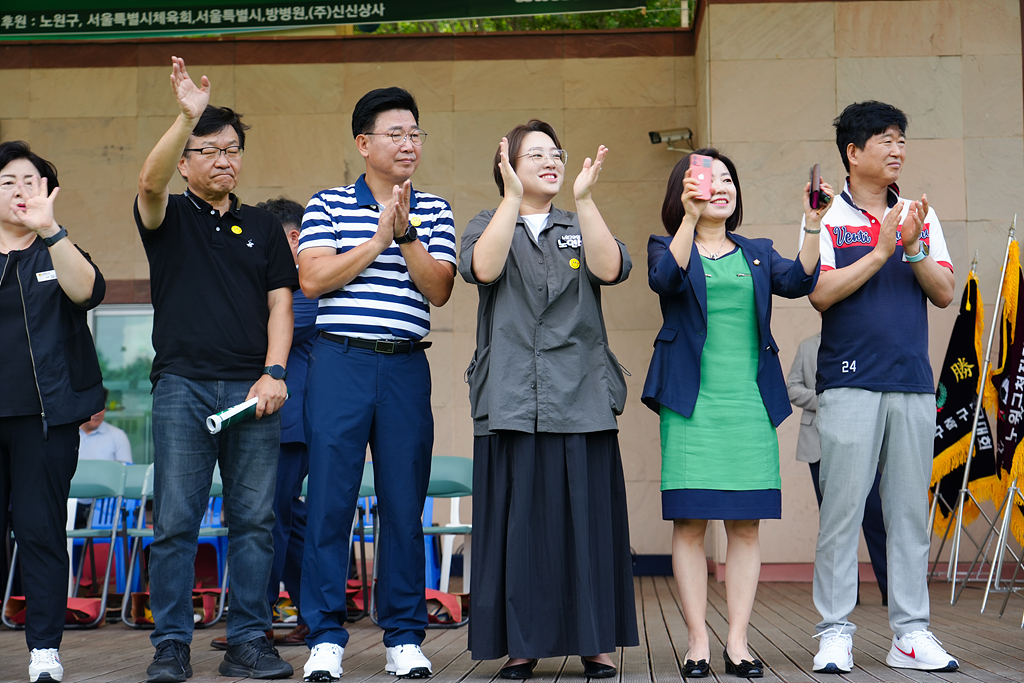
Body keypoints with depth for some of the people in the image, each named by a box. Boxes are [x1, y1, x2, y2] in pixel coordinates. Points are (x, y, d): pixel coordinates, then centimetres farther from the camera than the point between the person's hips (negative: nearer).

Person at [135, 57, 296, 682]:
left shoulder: (264, 228, 17)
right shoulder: (168, 217, 11)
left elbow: (280, 303, 9)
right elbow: (150, 180, -12)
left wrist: (274, 372, -5)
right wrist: (187, 116, -26)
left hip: (253, 390, 2)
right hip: (182, 387, -2)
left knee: (255, 520, 2)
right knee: (175, 522, -3)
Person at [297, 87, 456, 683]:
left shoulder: (434, 211, 12)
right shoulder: (328, 205, 7)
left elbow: (439, 289, 1)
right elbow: (313, 279, -6)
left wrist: (405, 233, -12)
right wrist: (379, 238, -8)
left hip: (406, 367, 2)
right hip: (341, 364, -2)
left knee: (405, 505, 4)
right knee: (330, 501, -3)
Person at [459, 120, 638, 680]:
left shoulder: (581, 227, 17)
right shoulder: (487, 225, 13)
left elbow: (611, 269, -5)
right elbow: (482, 268, -11)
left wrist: (584, 198, -12)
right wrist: (512, 196, -13)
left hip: (581, 399, 1)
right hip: (511, 399, -1)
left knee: (586, 517, 1)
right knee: (518, 520, -1)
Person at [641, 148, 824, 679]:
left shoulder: (757, 254, 18)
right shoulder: (667, 248, 9)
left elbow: (798, 281, -1)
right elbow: (665, 279, -14)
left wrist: (813, 226, -15)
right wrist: (690, 217, -24)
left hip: (750, 404, 3)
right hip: (691, 405, -3)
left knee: (746, 526, 2)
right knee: (690, 524, -3)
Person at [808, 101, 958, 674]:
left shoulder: (921, 216, 13)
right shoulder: (827, 218, 1)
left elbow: (946, 294, 7)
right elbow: (821, 294, -10)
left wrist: (913, 249, -9)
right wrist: (882, 250, -13)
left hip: (913, 382, 4)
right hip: (849, 383, -4)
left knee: (911, 509, 6)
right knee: (843, 508, -3)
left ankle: (911, 633, 13)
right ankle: (836, 632, 4)